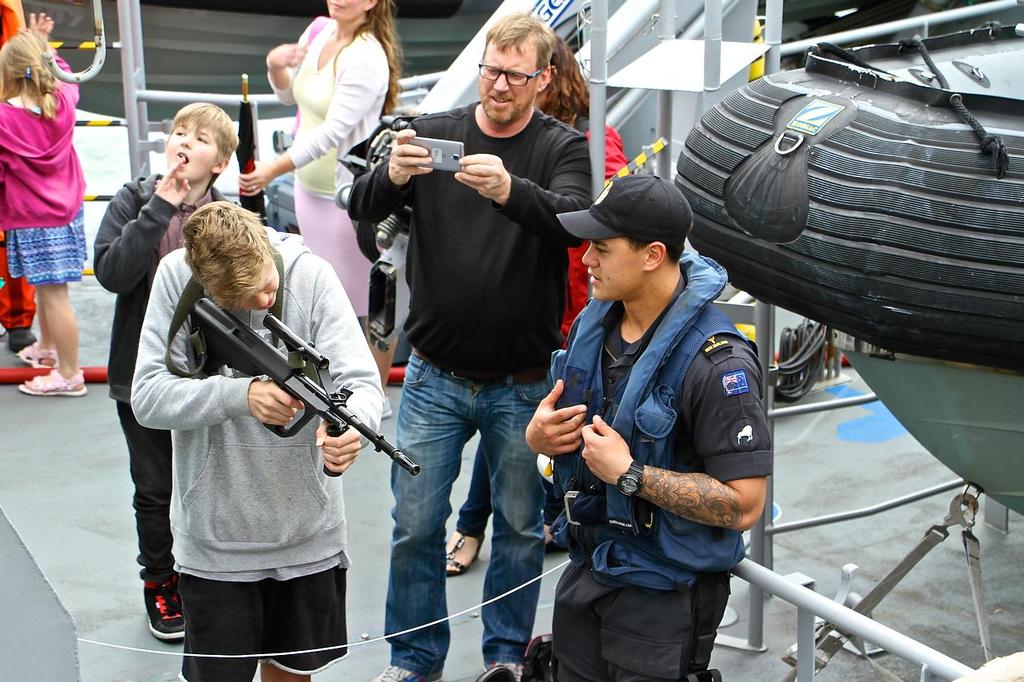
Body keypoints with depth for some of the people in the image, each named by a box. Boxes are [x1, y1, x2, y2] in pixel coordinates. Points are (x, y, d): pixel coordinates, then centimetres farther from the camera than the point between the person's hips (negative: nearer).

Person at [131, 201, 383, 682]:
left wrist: (353, 424, -39)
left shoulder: (310, 274, -13)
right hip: (215, 536, -1)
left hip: (308, 529, 1)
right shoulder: (176, 276, -13)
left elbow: (360, 379, -17)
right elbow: (146, 397, -16)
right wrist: (241, 395, -32)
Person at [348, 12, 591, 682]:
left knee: (521, 526, 12)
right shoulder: (433, 132, 1)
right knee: (415, 526, 8)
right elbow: (360, 207, -9)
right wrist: (391, 176, -32)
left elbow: (573, 219, -23)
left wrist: (511, 191, -43)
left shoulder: (562, 147, -3)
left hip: (524, 385, -1)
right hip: (435, 377, 1)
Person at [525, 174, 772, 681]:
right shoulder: (592, 322, 0)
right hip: (585, 573, 7)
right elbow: (563, 424, 15)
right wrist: (537, 435, -9)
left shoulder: (716, 362, -23)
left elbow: (744, 505, -24)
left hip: (663, 596, -7)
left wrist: (629, 474, -26)